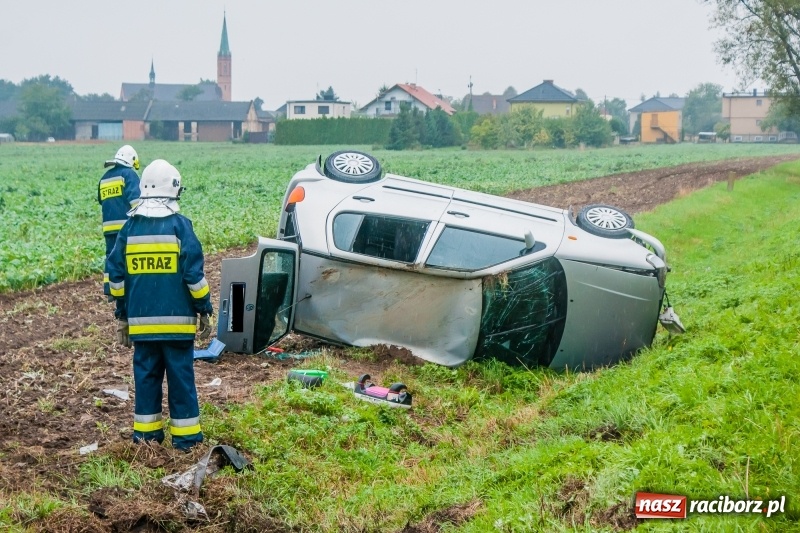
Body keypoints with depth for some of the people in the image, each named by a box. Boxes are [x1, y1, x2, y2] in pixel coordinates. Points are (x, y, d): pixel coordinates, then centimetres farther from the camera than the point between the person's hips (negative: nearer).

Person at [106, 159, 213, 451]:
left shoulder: (130, 227, 4)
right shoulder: (180, 225, -8)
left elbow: (115, 274, 7)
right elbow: (194, 273, -11)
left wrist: (122, 316, 16)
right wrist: (205, 310, -1)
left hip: (141, 320, 4)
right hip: (177, 320, -3)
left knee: (145, 374, 12)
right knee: (181, 375, 3)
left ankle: (146, 432, 18)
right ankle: (185, 435, 8)